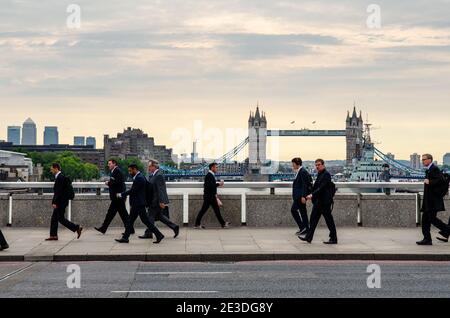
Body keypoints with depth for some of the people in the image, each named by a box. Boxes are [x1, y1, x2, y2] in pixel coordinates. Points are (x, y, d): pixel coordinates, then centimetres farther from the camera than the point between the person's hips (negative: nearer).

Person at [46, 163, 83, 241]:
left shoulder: (60, 178, -17)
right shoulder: (59, 177, 14)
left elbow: (58, 192, -22)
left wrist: (54, 202, -22)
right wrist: (54, 202, 21)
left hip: (61, 202, -10)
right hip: (60, 202, 10)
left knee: (61, 218, -6)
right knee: (54, 218, 10)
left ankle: (77, 228, -2)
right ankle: (53, 235, 13)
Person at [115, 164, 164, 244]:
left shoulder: (139, 178, -18)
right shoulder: (139, 177, 13)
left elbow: (132, 191, -20)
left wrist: (121, 195, -12)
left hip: (139, 204, -10)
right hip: (136, 204, 10)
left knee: (145, 220, -6)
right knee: (130, 220, 11)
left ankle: (159, 235, -1)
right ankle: (125, 238, 16)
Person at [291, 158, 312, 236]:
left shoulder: (303, 172, -15)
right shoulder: (299, 172, 16)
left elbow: (304, 185, -20)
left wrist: (303, 196, -23)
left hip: (300, 196, -10)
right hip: (299, 195, 10)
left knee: (294, 209, -10)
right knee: (302, 211, 10)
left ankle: (302, 227, -8)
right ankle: (306, 229, 13)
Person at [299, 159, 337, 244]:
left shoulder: (326, 174, -14)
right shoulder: (319, 174, 15)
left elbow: (322, 188, -23)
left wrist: (312, 195, -28)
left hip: (325, 201, -9)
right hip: (318, 201, 9)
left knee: (329, 220, -1)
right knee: (313, 218, 8)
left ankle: (334, 239, 6)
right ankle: (308, 237, 11)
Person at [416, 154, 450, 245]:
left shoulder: (434, 169, -12)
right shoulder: (428, 170, 18)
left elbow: (440, 180, -23)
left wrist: (429, 182, -21)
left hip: (433, 200, -10)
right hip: (428, 201, 10)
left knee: (432, 218, -10)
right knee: (425, 219, 7)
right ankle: (427, 239, 10)